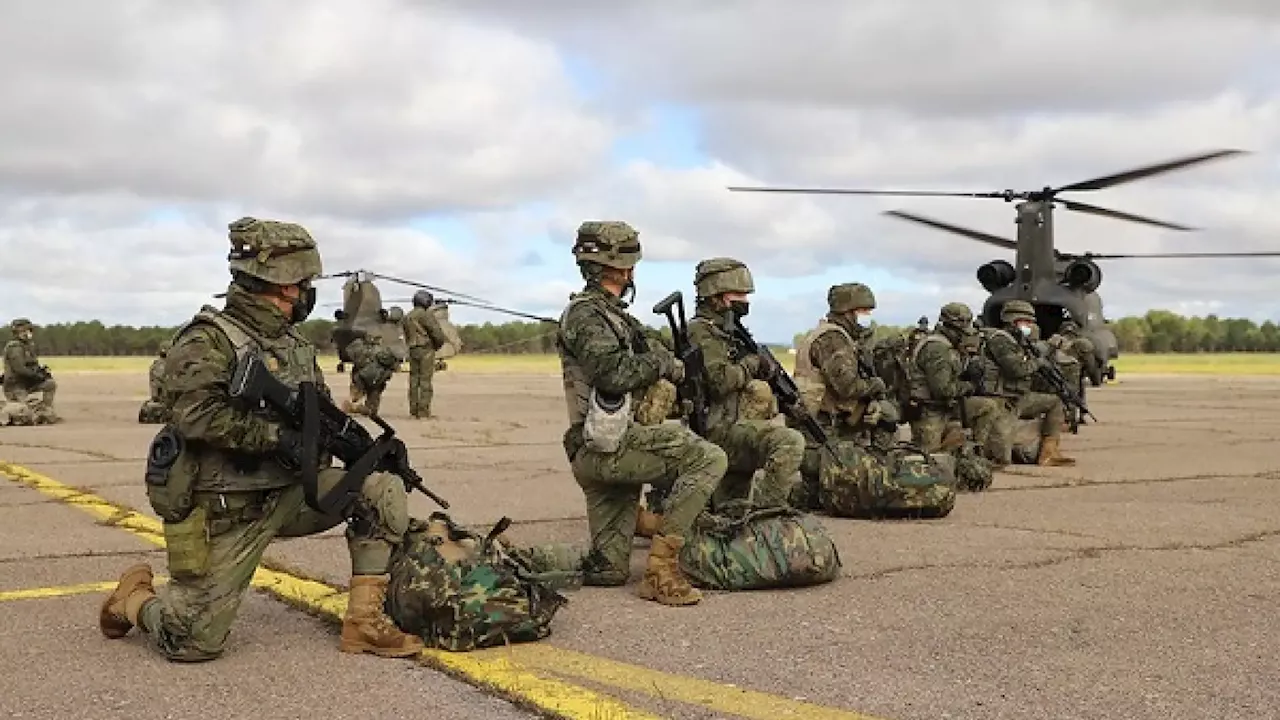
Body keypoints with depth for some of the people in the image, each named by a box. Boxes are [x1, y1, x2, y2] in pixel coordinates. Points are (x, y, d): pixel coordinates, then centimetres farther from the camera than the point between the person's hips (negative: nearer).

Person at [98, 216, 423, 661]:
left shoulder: (295, 341, 11)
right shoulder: (208, 341, -14)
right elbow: (196, 415, -28)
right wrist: (276, 435, -29)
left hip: (291, 492, 7)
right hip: (228, 510, -7)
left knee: (385, 492, -11)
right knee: (195, 641, -5)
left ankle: (363, 624, -4)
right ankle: (133, 599, 29)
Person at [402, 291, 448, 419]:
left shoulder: (407, 317, 17)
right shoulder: (426, 314, -9)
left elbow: (407, 336, 18)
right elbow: (436, 332, -13)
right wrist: (440, 344, 5)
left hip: (412, 350, 8)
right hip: (426, 349, -8)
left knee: (414, 380, 8)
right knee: (425, 381, -7)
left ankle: (414, 410, 7)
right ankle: (423, 412, -10)